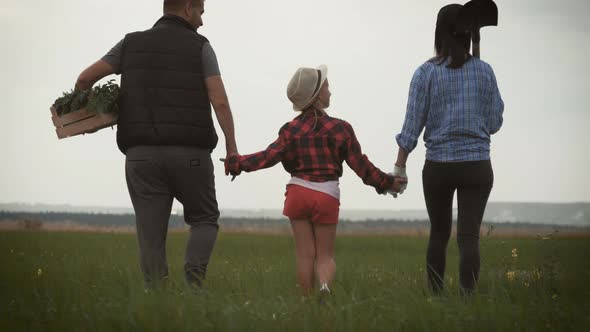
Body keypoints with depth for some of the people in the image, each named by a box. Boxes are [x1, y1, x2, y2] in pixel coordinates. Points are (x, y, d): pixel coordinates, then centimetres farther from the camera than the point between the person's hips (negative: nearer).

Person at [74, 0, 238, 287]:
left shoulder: (132, 43, 11)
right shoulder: (200, 47, 3)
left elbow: (85, 79, 6)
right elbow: (220, 101, -8)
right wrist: (232, 148, -2)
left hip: (142, 154, 2)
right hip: (190, 154, -2)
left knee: (151, 236, 4)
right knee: (204, 221, 15)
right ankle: (194, 272, -12)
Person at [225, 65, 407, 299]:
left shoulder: (291, 130, 0)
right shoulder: (340, 129, -1)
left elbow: (270, 156, -9)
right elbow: (360, 164, 1)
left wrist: (237, 163, 1)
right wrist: (386, 183, 12)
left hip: (298, 192, 1)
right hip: (327, 196, -1)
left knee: (305, 254, 7)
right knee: (325, 255, 5)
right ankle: (325, 284, -26)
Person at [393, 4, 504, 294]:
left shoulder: (426, 73, -3)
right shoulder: (484, 71, 1)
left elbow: (412, 125, -5)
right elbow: (493, 124, 5)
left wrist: (399, 167, 0)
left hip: (438, 166, 0)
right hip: (476, 164, 0)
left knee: (438, 233, 17)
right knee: (469, 235, -3)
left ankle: (436, 296, 21)